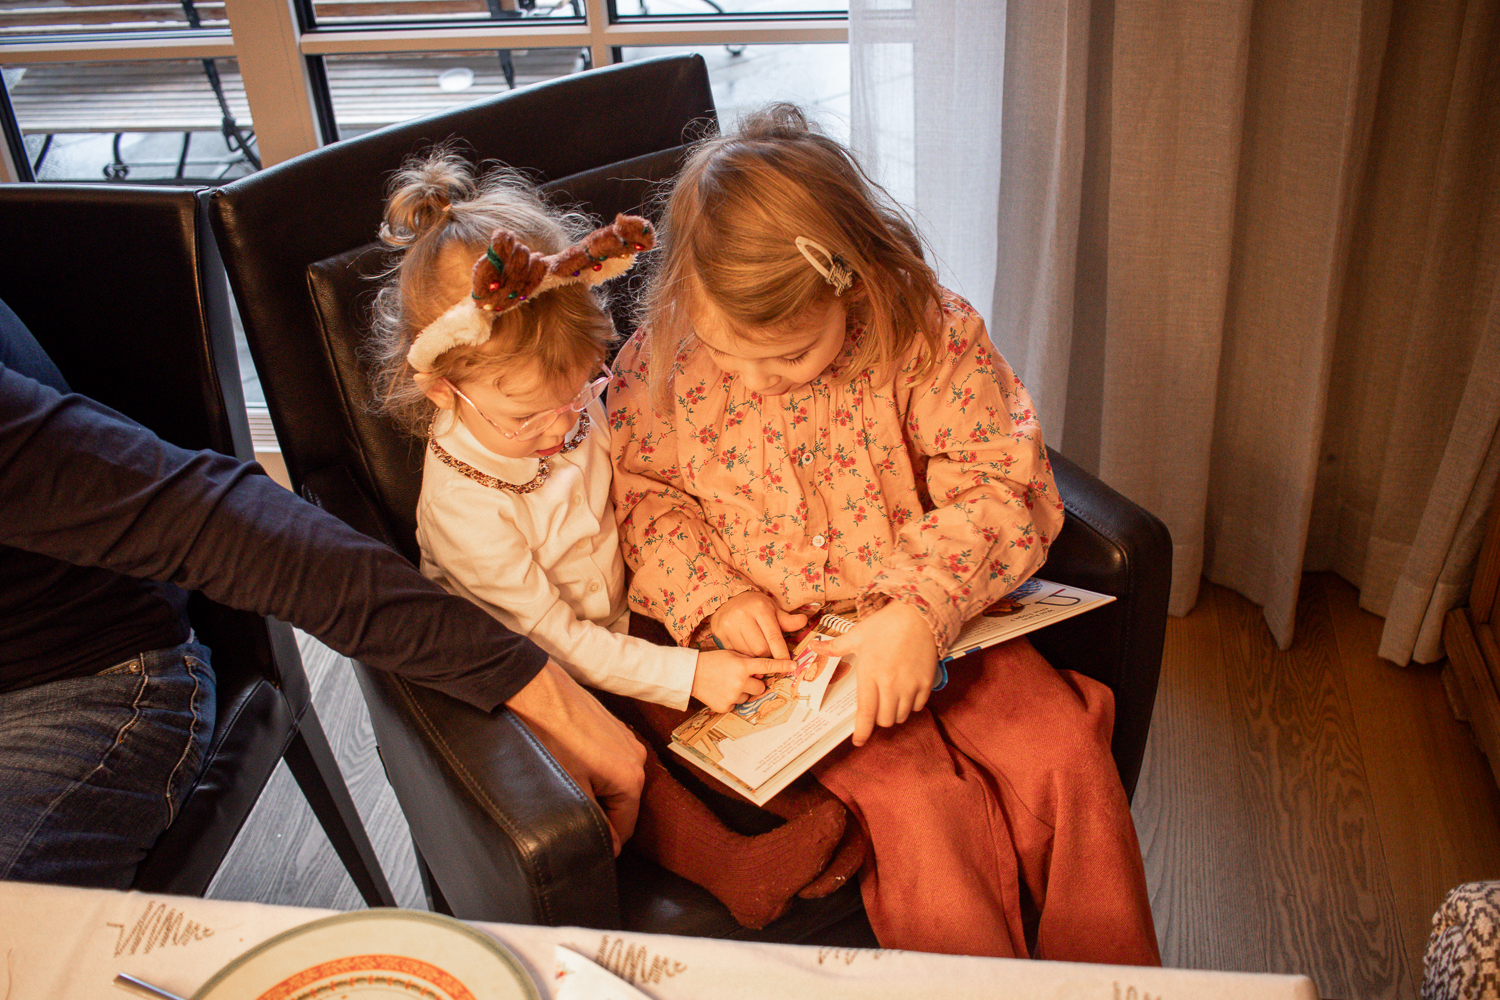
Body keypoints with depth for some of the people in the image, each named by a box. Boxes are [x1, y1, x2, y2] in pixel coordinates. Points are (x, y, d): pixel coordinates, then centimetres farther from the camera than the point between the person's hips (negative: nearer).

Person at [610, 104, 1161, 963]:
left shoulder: (930, 332, -14)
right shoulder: (665, 355, -10)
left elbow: (1000, 485, -13)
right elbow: (640, 490, 3)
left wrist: (920, 610, -28)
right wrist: (712, 595, -13)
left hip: (938, 620, 1)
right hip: (779, 648, -1)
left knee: (1066, 758, -15)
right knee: (918, 804, -22)